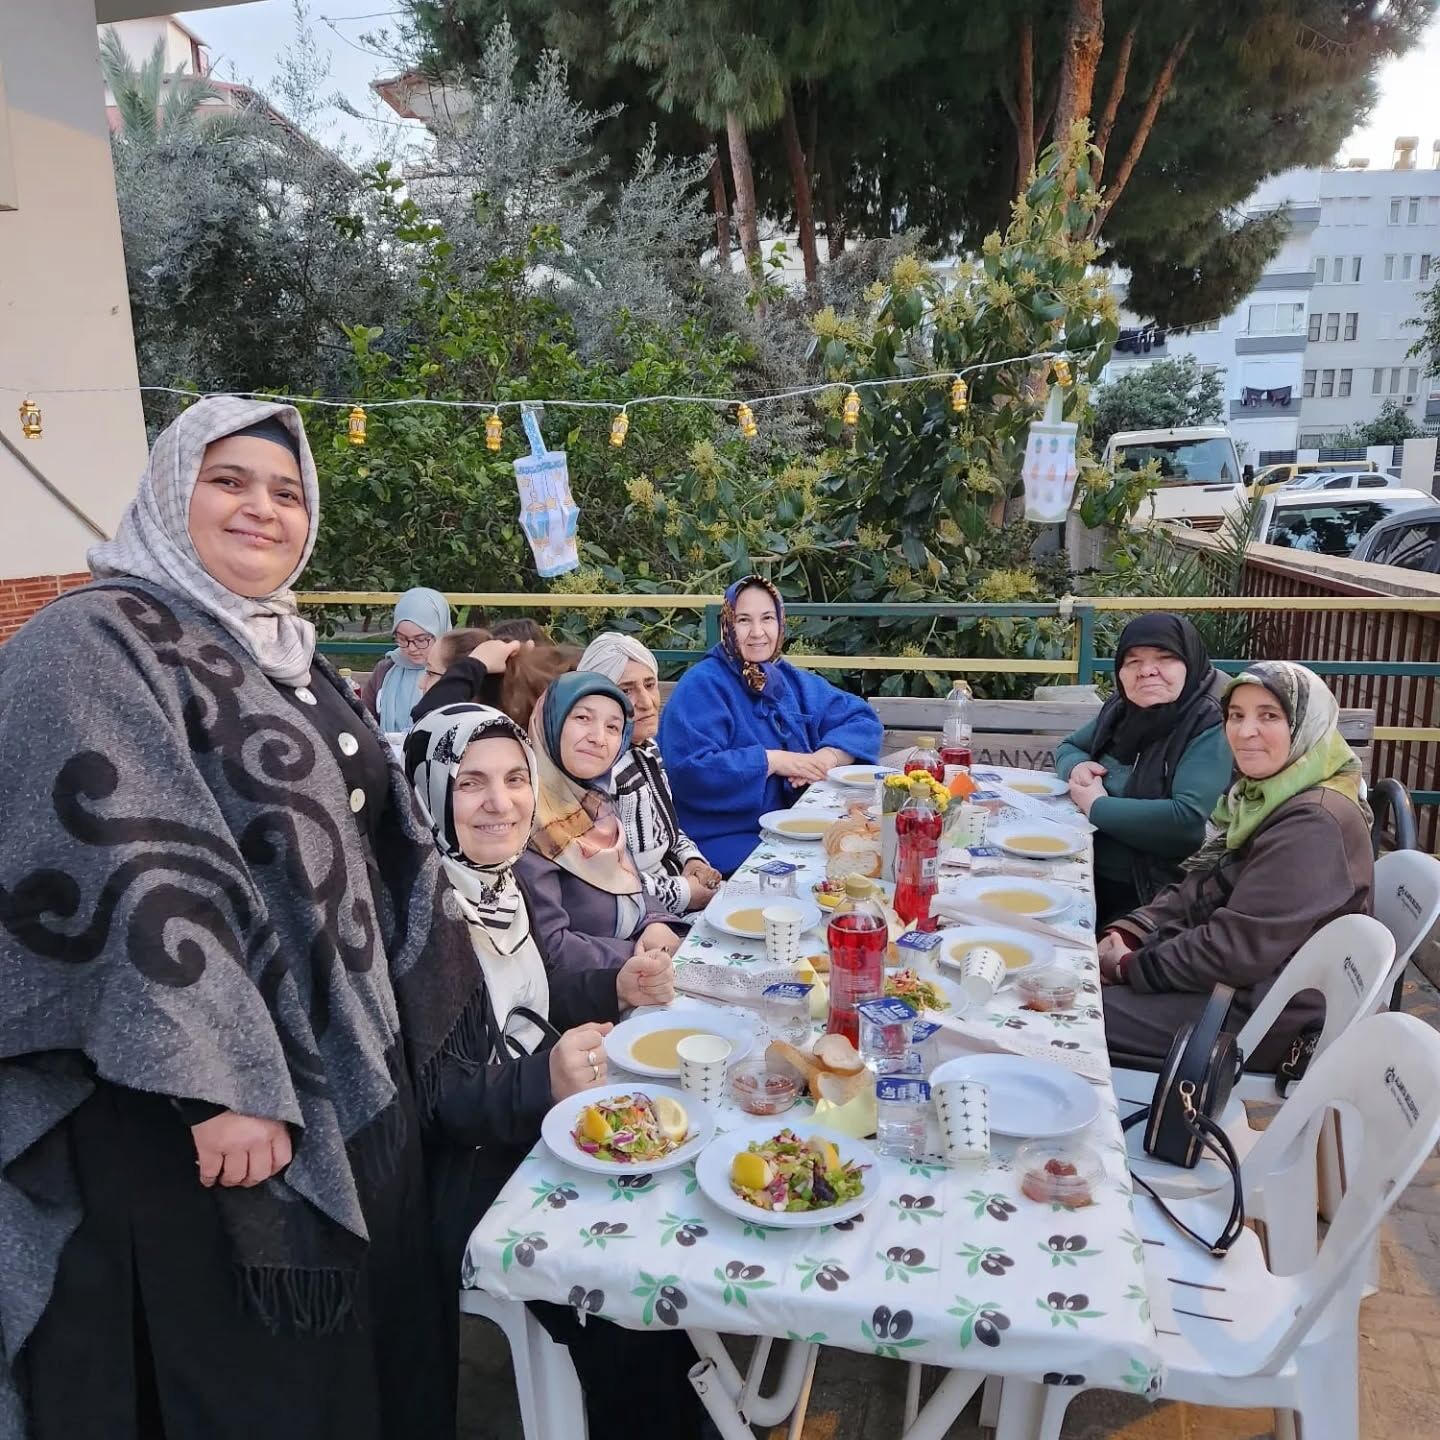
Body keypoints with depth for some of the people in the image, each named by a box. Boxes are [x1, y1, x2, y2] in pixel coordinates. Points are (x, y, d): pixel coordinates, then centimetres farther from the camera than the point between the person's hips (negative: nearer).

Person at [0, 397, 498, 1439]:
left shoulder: (288, 657, 12)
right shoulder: (96, 643, -14)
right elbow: (138, 880, -24)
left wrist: (420, 1006, 16)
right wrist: (222, 1085, -27)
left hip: (359, 1076, 8)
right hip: (207, 1113, -8)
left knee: (380, 1338, 21)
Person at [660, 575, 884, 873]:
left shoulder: (793, 681, 14)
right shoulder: (701, 686, -8)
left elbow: (862, 720, 13)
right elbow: (691, 771, -19)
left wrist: (826, 757, -6)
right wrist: (772, 760, -15)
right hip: (728, 845, -7)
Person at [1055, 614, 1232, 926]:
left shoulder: (1212, 728, -14)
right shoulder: (1122, 707, 6)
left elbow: (1190, 819, -27)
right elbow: (1068, 747, 22)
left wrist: (1097, 806, -17)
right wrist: (1077, 766, -2)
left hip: (1152, 895, -6)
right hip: (1087, 873, 6)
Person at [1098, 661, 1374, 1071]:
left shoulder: (1314, 824, -23)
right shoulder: (1261, 794, 7)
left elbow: (1239, 949, -26)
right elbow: (1196, 890, 10)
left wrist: (1131, 968, -16)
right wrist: (1126, 934, -6)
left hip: (1262, 1015, -9)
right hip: (1223, 975, 9)